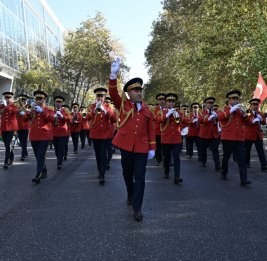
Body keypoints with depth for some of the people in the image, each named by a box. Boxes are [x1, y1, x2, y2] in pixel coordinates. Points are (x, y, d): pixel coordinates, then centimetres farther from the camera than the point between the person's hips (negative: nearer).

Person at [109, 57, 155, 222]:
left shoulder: (146, 109, 7)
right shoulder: (123, 104, 1)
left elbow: (151, 130, 9)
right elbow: (113, 93, -17)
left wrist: (152, 148, 4)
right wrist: (114, 75, -31)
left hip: (142, 147, 1)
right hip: (126, 146, 0)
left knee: (140, 177, -2)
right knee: (127, 174, 16)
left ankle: (137, 208, 5)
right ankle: (131, 195, 42)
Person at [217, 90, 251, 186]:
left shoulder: (240, 110, 15)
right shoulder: (225, 109, 2)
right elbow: (219, 117, -21)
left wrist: (244, 114, -6)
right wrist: (231, 110, -26)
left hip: (240, 138, 3)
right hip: (228, 138, -3)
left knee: (241, 159, -5)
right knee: (226, 157, 10)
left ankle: (243, 180, -9)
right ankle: (224, 174, 31)